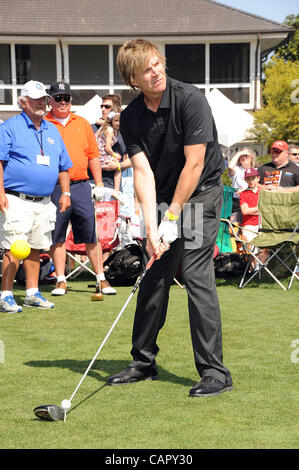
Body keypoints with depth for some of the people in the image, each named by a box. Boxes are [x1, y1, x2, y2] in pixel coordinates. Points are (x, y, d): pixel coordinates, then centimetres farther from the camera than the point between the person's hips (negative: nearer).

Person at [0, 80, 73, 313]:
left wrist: (65, 193, 14)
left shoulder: (52, 130, 17)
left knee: (35, 248, 11)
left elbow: (63, 166, 22)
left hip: (44, 202, 6)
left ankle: (32, 293, 20)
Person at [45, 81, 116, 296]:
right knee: (57, 237, 3)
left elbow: (93, 156, 14)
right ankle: (61, 281, 11)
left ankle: (101, 279, 8)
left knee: (91, 236, 2)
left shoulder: (82, 124, 13)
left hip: (81, 186, 2)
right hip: (55, 188, -2)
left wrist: (99, 184, 8)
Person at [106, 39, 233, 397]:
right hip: (164, 199, 5)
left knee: (196, 274, -14)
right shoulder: (130, 117, -3)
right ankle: (144, 362, 21)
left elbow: (194, 163, -19)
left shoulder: (190, 99, -18)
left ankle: (214, 372, -9)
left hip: (201, 193, -5)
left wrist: (172, 217, -17)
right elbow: (143, 172, -10)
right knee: (153, 276, 7)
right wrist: (151, 229, -20)